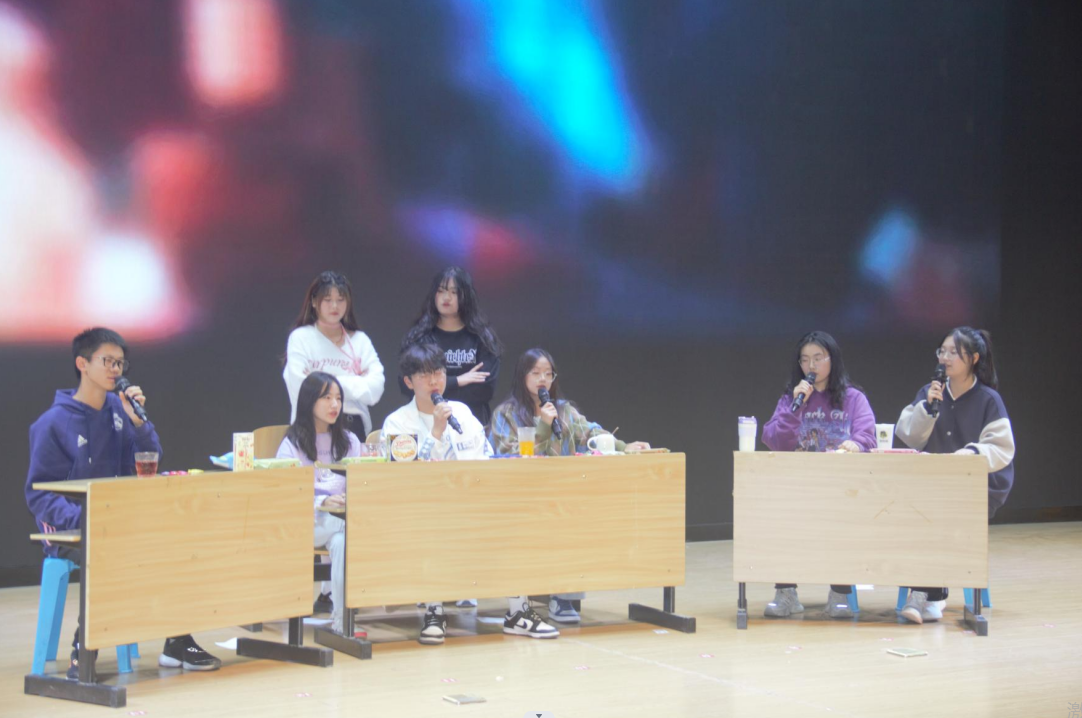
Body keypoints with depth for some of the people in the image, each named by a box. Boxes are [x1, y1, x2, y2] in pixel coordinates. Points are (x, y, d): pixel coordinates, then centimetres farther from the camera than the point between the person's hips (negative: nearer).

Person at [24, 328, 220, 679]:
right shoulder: (53, 423, -9)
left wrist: (137, 420, -8)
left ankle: (177, 643, 2)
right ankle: (83, 653, -25)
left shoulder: (118, 408, 8)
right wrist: (80, 518, -24)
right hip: (67, 530, -6)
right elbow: (38, 493, -9)